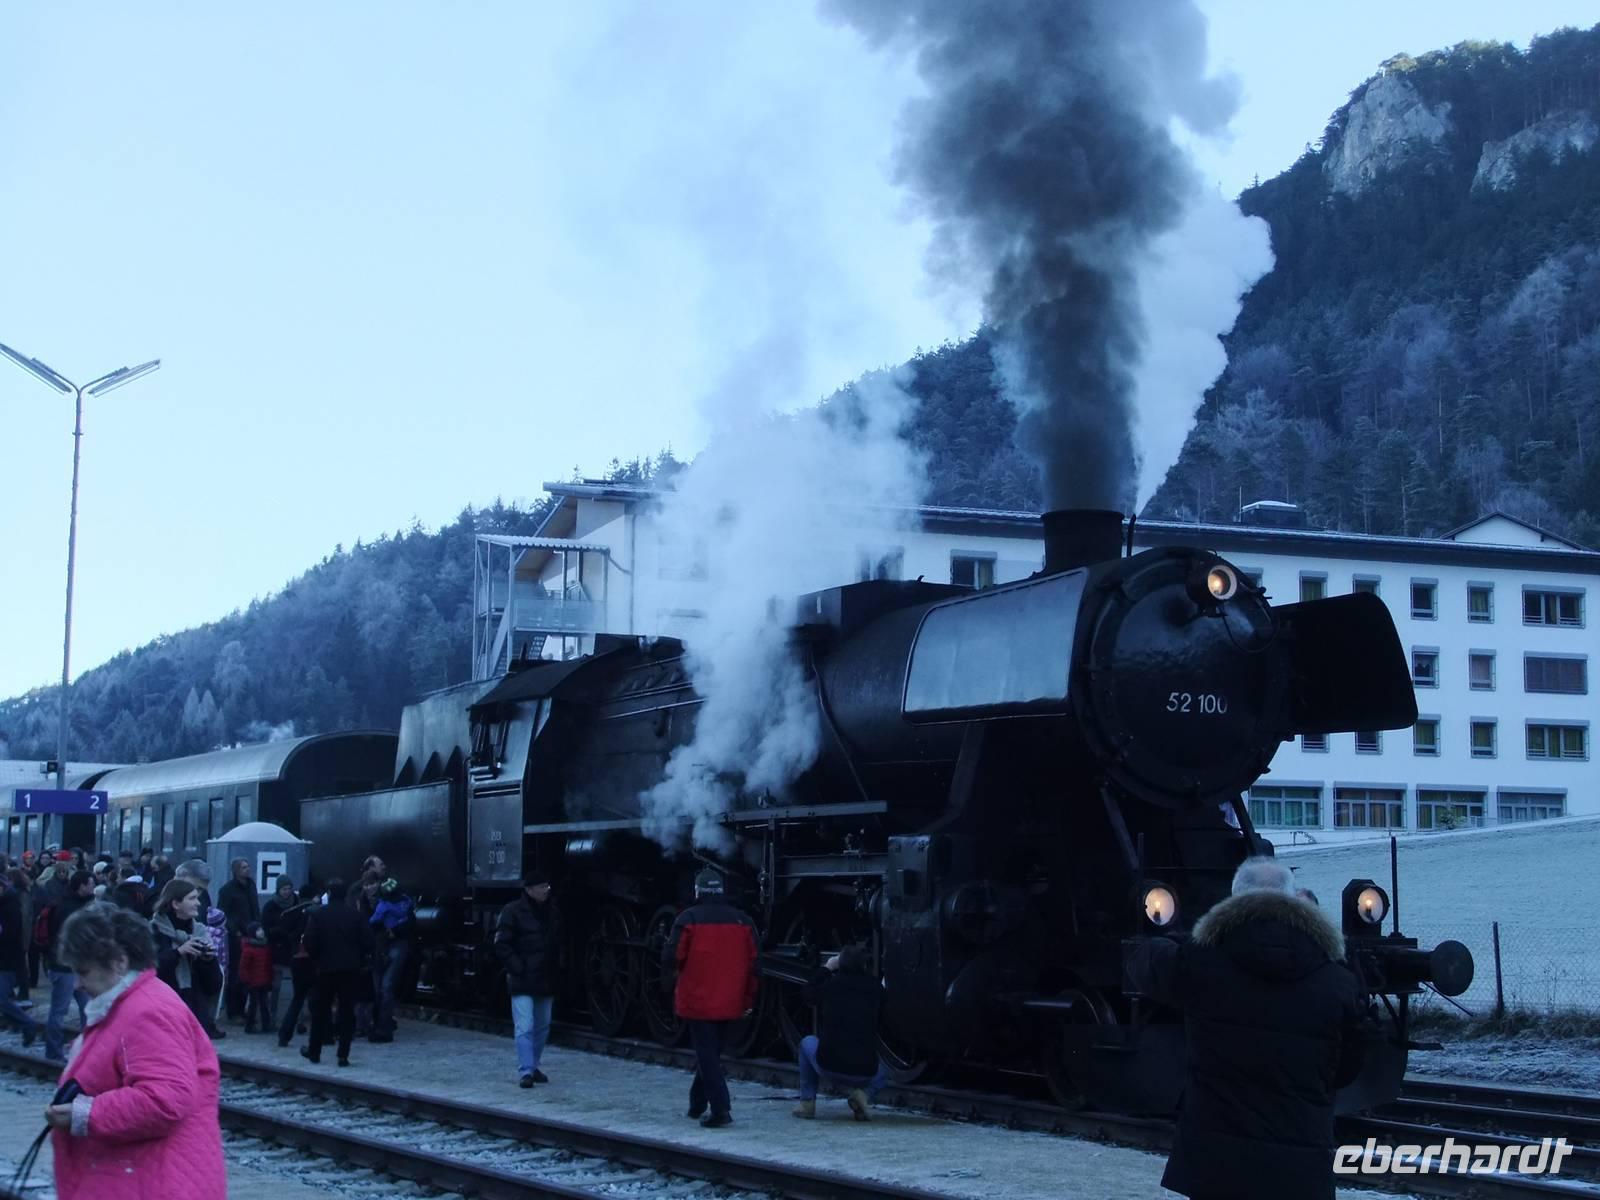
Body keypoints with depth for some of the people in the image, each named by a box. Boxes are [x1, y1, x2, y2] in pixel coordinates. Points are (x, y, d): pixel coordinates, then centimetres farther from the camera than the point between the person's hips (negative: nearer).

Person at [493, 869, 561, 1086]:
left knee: (542, 1026, 12)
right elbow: (501, 945, -9)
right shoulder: (513, 911, -9)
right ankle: (525, 1072, -13)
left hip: (546, 980, 7)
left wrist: (555, 968, 10)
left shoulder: (551, 911, 10)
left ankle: (533, 1067, 24)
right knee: (525, 1027, -13)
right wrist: (517, 968, -15)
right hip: (522, 982, -7)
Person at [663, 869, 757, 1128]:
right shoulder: (742, 921, 6)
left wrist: (670, 972, 14)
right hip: (729, 1004, 5)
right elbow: (753, 963, 6)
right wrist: (748, 999, 14)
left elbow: (673, 957, -10)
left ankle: (721, 1109, -14)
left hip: (698, 1001, -5)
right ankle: (697, 1104, 29)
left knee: (706, 1055, -3)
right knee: (712, 1051, 18)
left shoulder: (689, 919, -9)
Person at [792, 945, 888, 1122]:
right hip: (864, 1073, 0)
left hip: (828, 1068, 0)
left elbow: (812, 993, 22)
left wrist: (827, 969, 35)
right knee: (882, 1074, 36)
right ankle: (864, 1094, 2)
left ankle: (807, 1102, 24)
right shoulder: (873, 988, 0)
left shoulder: (831, 985, 0)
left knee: (807, 1042, 32)